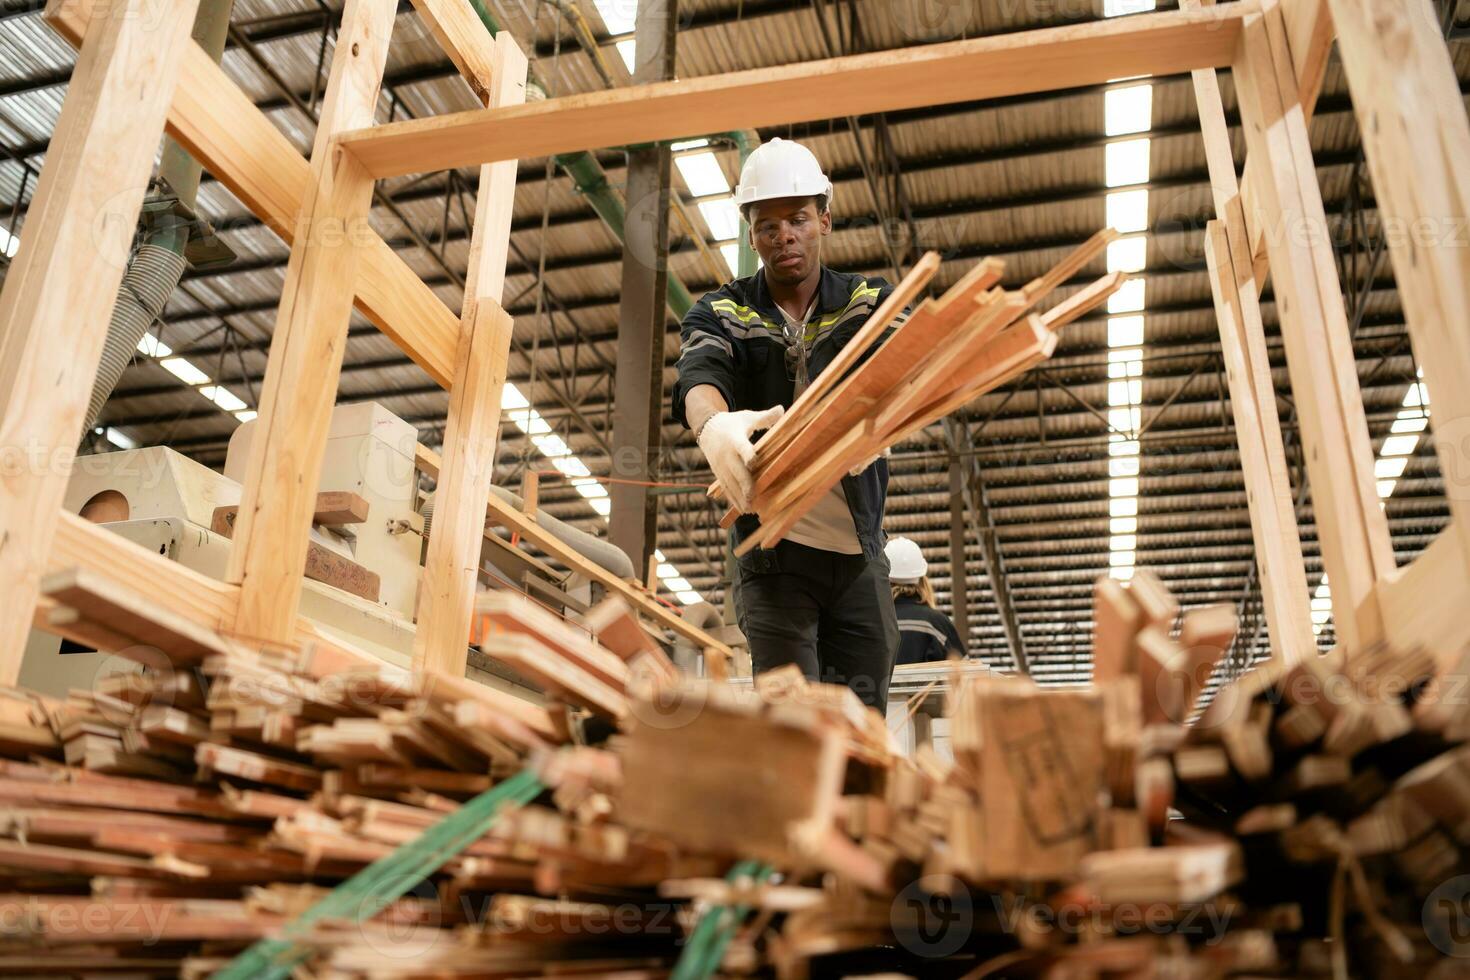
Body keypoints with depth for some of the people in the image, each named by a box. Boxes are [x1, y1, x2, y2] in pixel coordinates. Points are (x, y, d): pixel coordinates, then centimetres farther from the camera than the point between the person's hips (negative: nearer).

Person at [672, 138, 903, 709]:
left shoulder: (869, 303, 2)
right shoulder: (721, 314, 0)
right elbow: (699, 377, -21)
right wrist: (714, 425, -47)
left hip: (859, 551, 2)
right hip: (774, 553, -1)